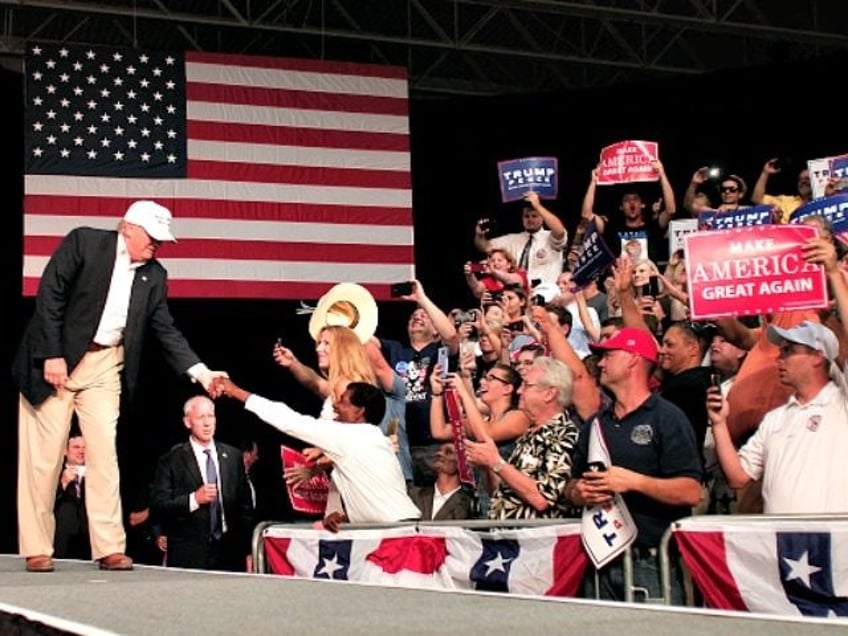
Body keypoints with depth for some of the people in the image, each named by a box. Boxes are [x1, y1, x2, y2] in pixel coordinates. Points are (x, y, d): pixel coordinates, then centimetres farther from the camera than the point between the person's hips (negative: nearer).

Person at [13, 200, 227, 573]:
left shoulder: (154, 276, 7)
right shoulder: (83, 242, -7)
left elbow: (166, 331, 6)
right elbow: (49, 296, -10)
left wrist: (200, 372, -7)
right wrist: (51, 355, -16)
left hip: (105, 367, 4)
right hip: (56, 361, -4)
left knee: (104, 455, -1)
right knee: (43, 457, -1)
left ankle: (110, 549, 1)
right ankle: (37, 550, 6)